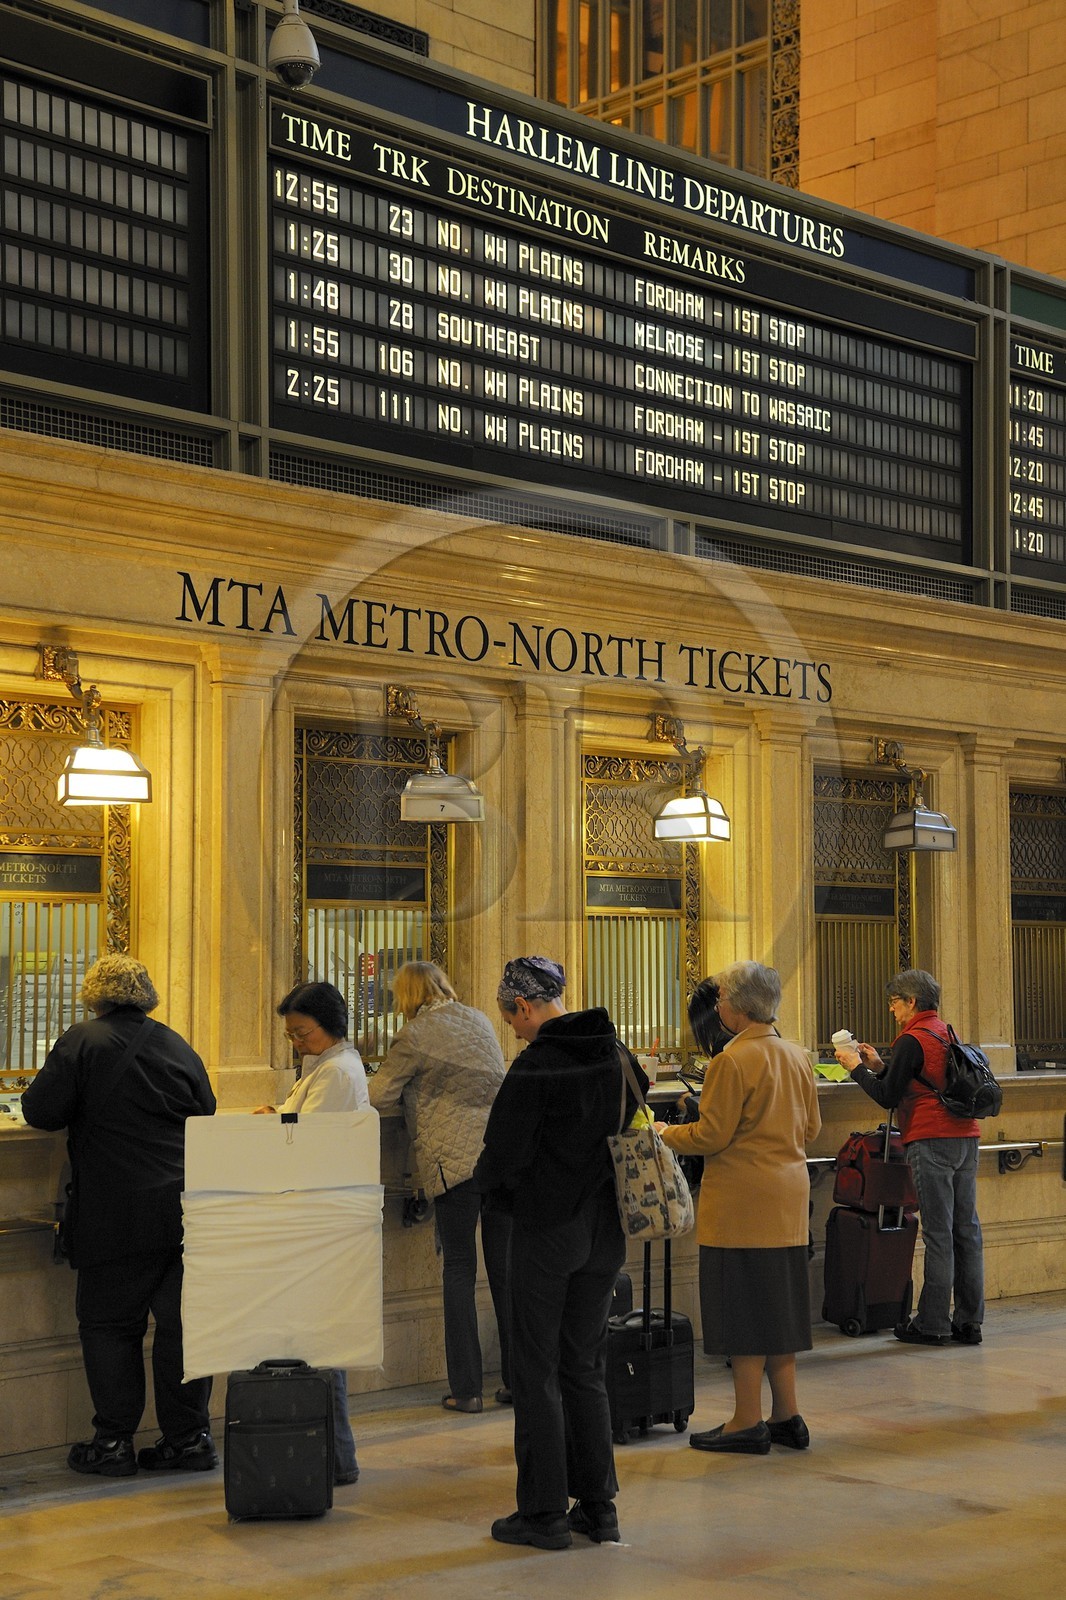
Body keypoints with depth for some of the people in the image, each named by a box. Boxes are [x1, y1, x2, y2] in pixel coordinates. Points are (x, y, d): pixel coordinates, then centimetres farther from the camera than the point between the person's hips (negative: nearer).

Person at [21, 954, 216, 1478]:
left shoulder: (83, 1042, -5)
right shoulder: (178, 1046, 9)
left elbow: (41, 1111, -7)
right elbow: (207, 1116, 17)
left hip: (116, 1214, -4)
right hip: (185, 1212, 4)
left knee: (109, 1323, 6)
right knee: (181, 1321, 8)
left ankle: (114, 1440, 8)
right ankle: (189, 1438, 11)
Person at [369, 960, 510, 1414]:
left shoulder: (415, 1036, -2)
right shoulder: (480, 1021, 16)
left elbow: (378, 1096, 2)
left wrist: (408, 1089, 23)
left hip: (455, 1159, -5)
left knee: (459, 1270, 2)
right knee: (505, 1269, 10)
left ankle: (466, 1388, 2)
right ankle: (517, 1380, 14)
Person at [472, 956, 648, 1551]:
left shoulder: (537, 1065, -17)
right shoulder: (617, 1057, 3)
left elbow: (503, 1157, -15)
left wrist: (485, 1179, 6)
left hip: (546, 1230, -6)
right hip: (605, 1229, 7)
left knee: (537, 1372, 4)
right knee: (587, 1368, 15)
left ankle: (544, 1514, 8)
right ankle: (598, 1508, 18)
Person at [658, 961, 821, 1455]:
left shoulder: (732, 1061, -16)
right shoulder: (797, 1057, 8)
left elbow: (711, 1136, -15)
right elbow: (810, 1126, 15)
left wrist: (664, 1134, 1)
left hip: (741, 1201, -8)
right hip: (788, 1197, 8)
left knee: (744, 1309, -1)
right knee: (777, 1307, 15)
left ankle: (748, 1423, 4)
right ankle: (786, 1417, 19)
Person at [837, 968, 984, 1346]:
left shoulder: (912, 1039, -9)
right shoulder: (947, 1034, 16)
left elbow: (888, 1098, -10)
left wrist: (857, 1068, 2)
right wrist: (879, 1066, 21)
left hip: (931, 1141, -8)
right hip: (965, 1138, 8)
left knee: (938, 1233, -5)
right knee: (966, 1230, 8)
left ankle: (933, 1323, -1)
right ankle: (969, 1321, 11)